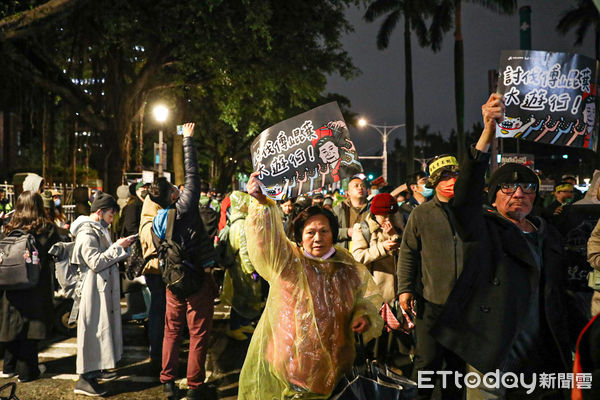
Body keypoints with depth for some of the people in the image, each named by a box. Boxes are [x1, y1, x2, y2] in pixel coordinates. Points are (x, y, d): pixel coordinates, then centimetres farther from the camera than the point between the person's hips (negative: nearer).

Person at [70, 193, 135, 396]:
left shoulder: (98, 229, 15)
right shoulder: (87, 233, -17)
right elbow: (95, 262, -24)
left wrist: (119, 246, 6)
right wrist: (117, 247, -20)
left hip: (104, 287, 10)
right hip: (94, 288, -10)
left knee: (103, 325, 16)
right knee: (93, 328, -7)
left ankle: (96, 368, 27)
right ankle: (85, 378, -3)